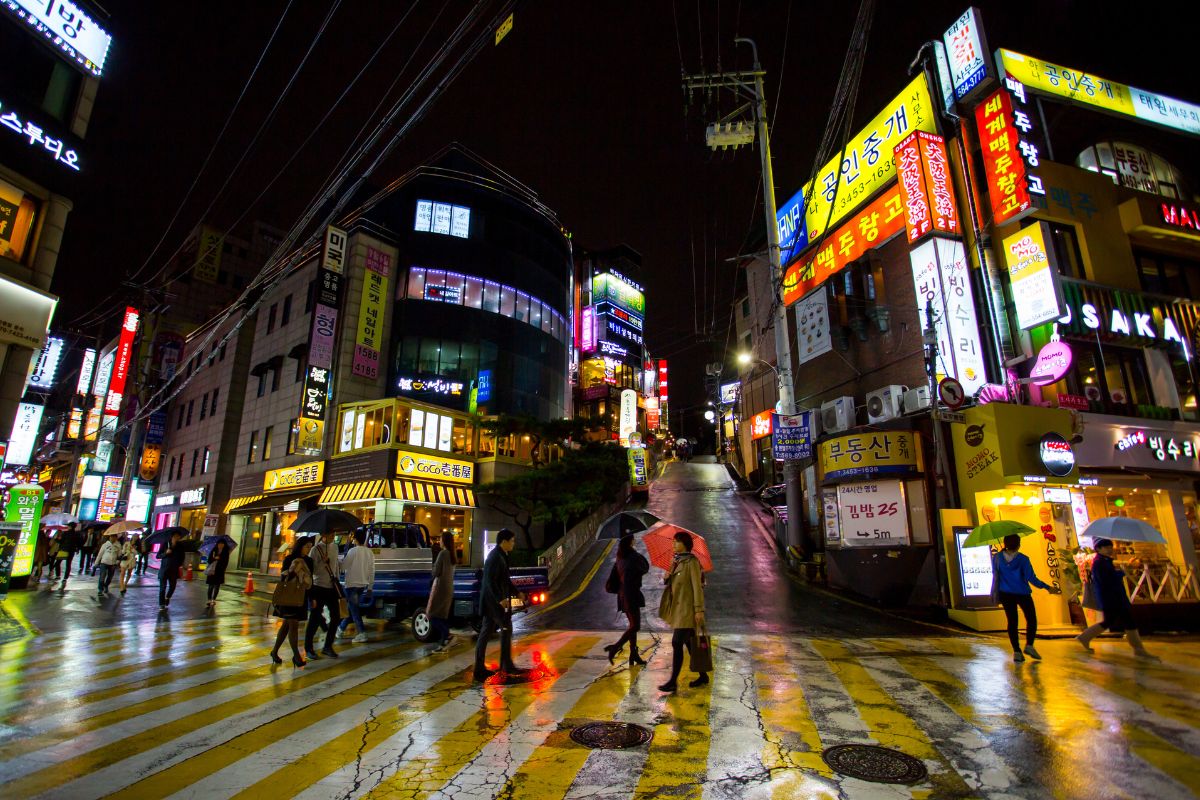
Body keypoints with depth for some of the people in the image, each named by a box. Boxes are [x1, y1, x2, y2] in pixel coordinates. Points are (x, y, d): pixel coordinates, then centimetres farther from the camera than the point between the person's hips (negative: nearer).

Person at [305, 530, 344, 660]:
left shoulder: (335, 547, 9)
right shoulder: (316, 549, -10)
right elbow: (312, 570, -14)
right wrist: (323, 561, -27)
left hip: (332, 587, 6)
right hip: (319, 587, -6)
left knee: (336, 617, 5)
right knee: (314, 619, 1)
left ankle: (327, 647, 19)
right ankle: (308, 648, 17)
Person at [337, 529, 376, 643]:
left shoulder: (353, 551, -13)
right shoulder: (370, 552, 5)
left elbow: (343, 565, -8)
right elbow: (372, 571, 6)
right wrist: (370, 586, 11)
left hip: (352, 584, -6)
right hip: (363, 585, 6)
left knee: (354, 609, -3)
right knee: (352, 608, 19)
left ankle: (362, 633, -9)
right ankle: (341, 629, 30)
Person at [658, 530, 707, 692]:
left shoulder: (692, 562, -12)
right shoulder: (676, 561, 12)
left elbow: (697, 586, -16)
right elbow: (672, 584, 17)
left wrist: (699, 610, -19)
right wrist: (667, 577, -5)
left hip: (687, 609, -8)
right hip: (678, 608, 8)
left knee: (677, 643, -9)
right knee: (689, 643, 14)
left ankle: (673, 682, -3)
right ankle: (703, 676, 27)